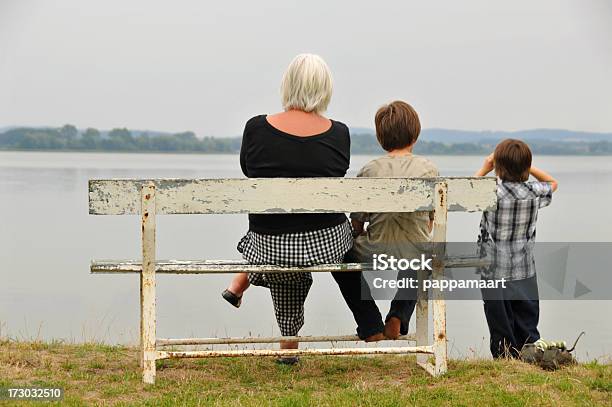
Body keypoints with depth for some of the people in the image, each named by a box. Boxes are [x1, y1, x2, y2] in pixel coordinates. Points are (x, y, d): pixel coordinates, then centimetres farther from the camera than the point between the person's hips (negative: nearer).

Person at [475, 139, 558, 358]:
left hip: (495, 273, -3)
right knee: (528, 329, 11)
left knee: (501, 331, 4)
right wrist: (526, 166, 12)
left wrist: (484, 169, 9)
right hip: (525, 274, 3)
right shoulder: (534, 192, -6)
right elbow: (552, 183, 18)